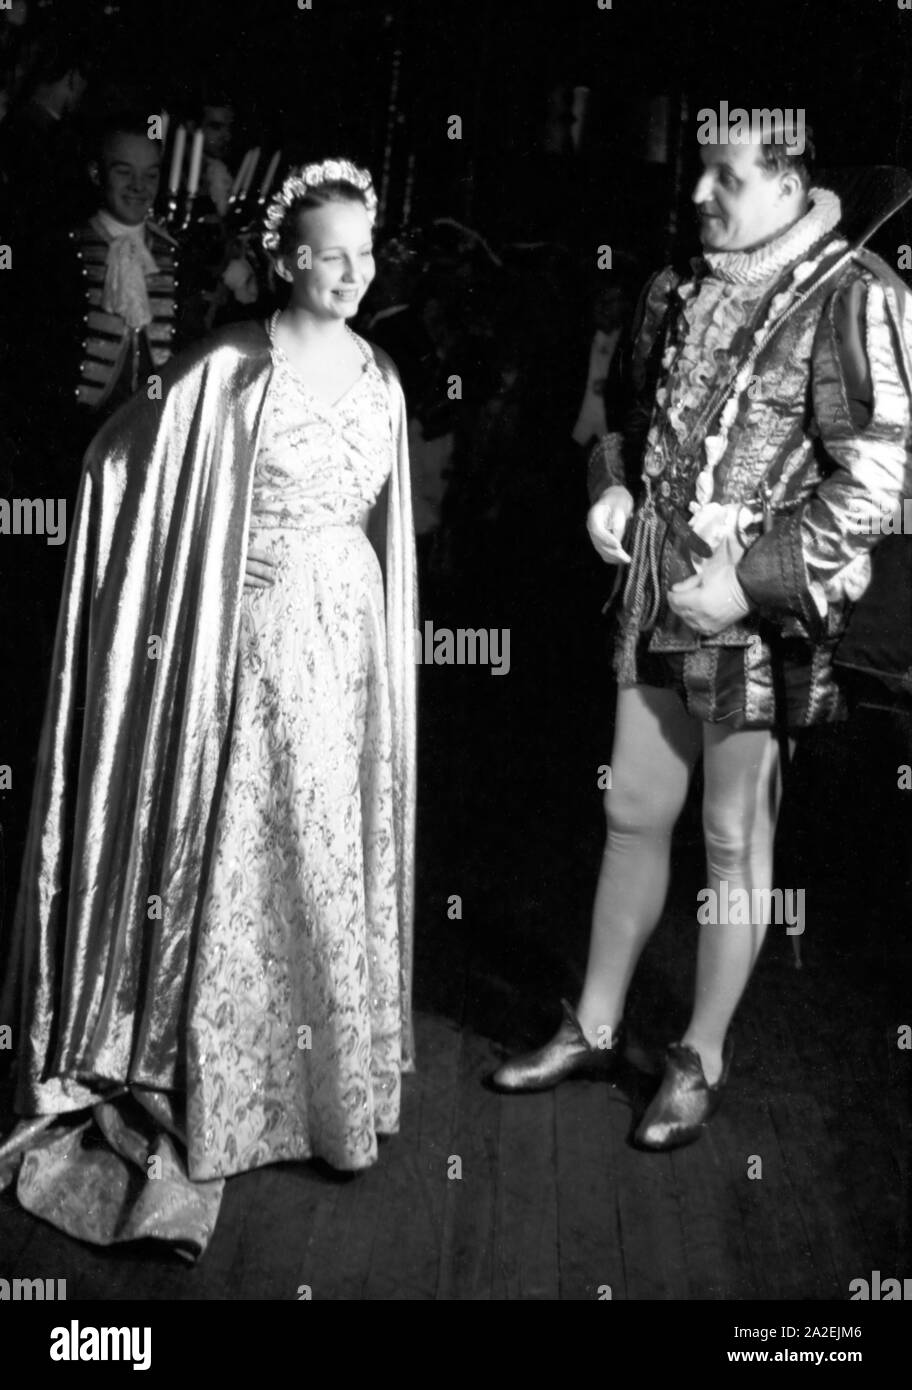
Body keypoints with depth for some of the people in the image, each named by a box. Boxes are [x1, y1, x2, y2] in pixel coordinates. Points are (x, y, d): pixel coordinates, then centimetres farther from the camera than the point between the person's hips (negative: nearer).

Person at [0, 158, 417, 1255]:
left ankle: (334, 1085, 27)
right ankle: (225, 1093, 18)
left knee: (339, 862, 12)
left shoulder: (380, 376, 8)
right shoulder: (230, 370, -10)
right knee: (245, 862, 2)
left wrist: (379, 638, 16)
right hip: (255, 643, -5)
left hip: (350, 643, 5)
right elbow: (116, 462, -6)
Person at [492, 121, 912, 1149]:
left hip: (763, 604, -6)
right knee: (632, 813, 14)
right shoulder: (681, 289, 9)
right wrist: (612, 484, 3)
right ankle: (596, 1028, 30)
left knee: (733, 836, 6)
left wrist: (752, 580, -18)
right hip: (657, 587, 6)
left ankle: (703, 1057, 23)